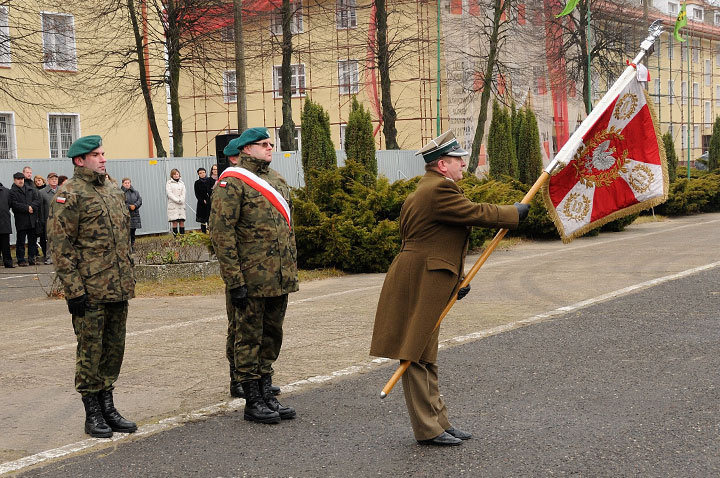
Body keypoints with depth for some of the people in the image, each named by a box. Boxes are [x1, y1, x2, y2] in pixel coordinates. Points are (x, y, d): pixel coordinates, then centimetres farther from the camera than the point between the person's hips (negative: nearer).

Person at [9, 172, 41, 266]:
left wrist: (31, 206, -12)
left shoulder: (31, 189, 14)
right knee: (20, 241, 1)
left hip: (32, 219, 4)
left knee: (32, 240, 7)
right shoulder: (12, 192, 0)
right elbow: (15, 204, -11)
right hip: (20, 220, -4)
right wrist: (27, 208, -14)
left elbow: (38, 200, 5)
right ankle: (21, 260, 6)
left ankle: (32, 258, 14)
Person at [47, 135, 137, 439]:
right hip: (90, 291, -7)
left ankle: (107, 406, 23)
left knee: (114, 348, 12)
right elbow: (60, 246, -13)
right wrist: (74, 289, -17)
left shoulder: (114, 191, 15)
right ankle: (92, 414, 11)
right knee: (90, 351, 1)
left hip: (119, 288, 7)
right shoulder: (69, 195, -9)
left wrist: (128, 278, 19)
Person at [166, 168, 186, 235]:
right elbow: (169, 193, -6)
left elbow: (183, 193, 10)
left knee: (182, 221, -2)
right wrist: (177, 200, -14)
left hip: (181, 205, 4)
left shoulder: (181, 183, 18)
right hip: (173, 204, -4)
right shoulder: (169, 183, 4)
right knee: (175, 222, -10)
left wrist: (181, 200, -9)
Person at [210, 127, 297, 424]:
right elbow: (221, 232, -15)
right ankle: (252, 402, 9)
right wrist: (234, 281, -19)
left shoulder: (276, 180, 16)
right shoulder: (232, 182, -9)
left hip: (279, 278, 8)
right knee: (248, 338, 1)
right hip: (250, 278, -8)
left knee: (271, 336, 14)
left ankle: (266, 394, 24)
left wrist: (291, 271, 16)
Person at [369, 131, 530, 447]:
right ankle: (427, 430, 2)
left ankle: (437, 422, 24)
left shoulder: (428, 189, 19)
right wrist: (514, 213, 4)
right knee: (417, 358, -4)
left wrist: (458, 279, 20)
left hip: (426, 284, 11)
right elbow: (476, 213, -12)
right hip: (418, 286, -11)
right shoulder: (439, 190, -16)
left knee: (425, 357, 15)